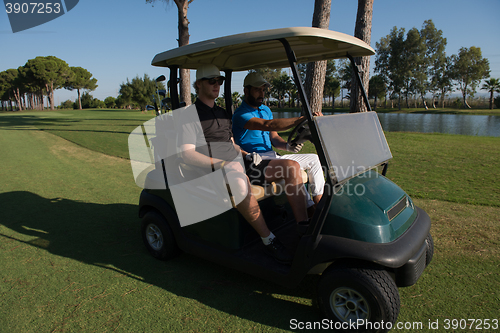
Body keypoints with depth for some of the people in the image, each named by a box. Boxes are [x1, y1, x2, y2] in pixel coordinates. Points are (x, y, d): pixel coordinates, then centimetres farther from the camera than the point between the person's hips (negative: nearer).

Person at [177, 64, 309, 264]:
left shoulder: (222, 113, 24)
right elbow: (187, 154, -11)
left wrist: (245, 154, 6)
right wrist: (222, 164, -22)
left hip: (239, 166, 8)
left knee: (291, 166, -10)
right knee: (239, 181, -44)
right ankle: (268, 240, -29)